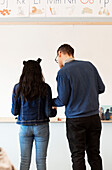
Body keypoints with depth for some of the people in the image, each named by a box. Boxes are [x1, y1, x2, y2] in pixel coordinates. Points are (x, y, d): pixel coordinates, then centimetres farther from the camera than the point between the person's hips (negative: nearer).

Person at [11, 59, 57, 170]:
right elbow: (48, 112, -8)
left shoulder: (18, 88, -4)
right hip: (41, 127, -1)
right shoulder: (45, 88, -8)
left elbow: (14, 111, -1)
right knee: (41, 160, 7)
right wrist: (54, 111, 14)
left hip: (24, 127, 1)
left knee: (24, 160, 9)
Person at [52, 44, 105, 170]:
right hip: (94, 117, 5)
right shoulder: (89, 65, 5)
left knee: (78, 156, 5)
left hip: (75, 121, -5)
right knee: (94, 154, 13)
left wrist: (50, 102, 9)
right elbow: (101, 88, 10)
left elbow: (62, 101, -10)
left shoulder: (63, 72, -11)